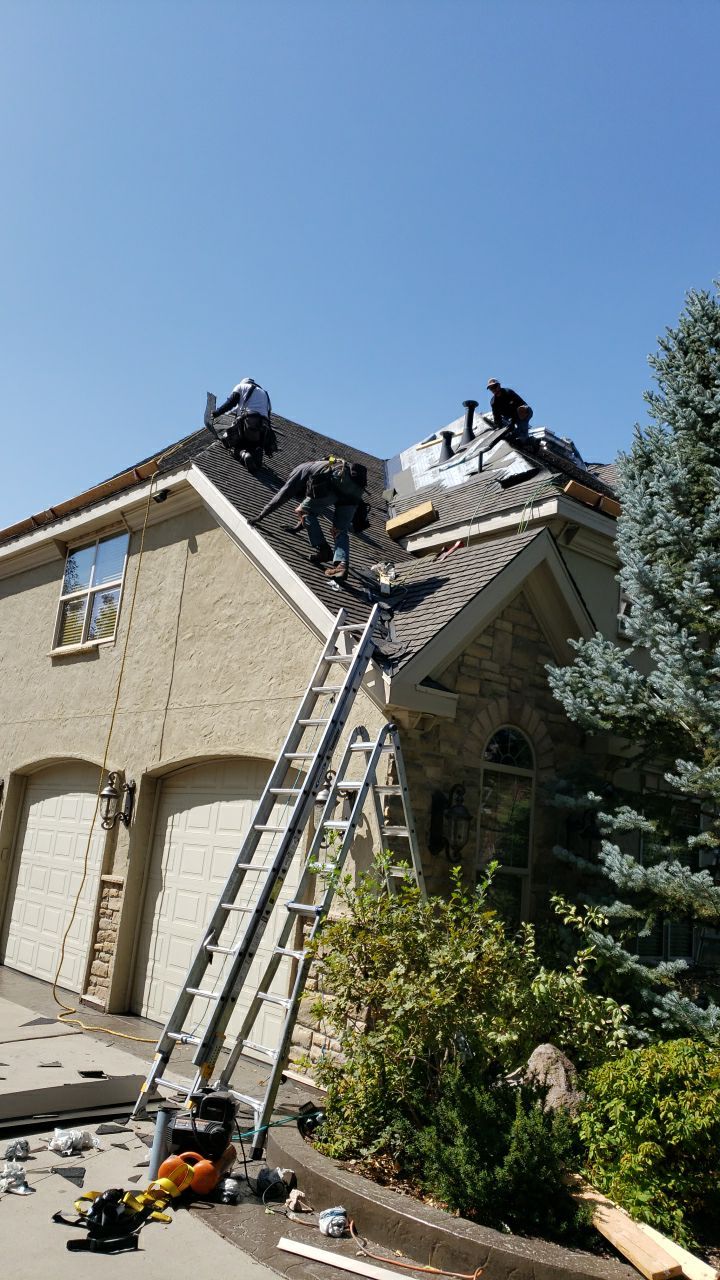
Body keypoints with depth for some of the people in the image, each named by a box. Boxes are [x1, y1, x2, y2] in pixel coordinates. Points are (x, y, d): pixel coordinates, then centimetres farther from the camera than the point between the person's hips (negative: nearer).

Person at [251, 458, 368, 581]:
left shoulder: (300, 470, 25)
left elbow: (281, 496, 22)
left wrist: (260, 516, 28)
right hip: (355, 489, 7)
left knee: (302, 511, 13)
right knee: (341, 530, 11)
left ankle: (323, 550, 5)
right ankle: (341, 564, -12)